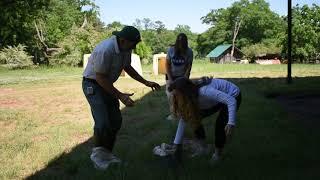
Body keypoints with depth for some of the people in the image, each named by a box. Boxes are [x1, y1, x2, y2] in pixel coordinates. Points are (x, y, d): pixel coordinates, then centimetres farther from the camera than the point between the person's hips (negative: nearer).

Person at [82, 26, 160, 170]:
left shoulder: (126, 48, -5)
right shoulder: (105, 50, -31)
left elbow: (127, 68, 11)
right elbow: (100, 77, -27)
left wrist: (146, 82, 5)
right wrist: (120, 95, -27)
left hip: (107, 84, 8)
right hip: (92, 84, -8)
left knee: (116, 120, 8)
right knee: (102, 122, -16)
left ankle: (107, 153, 23)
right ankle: (97, 155, 7)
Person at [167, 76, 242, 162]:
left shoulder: (204, 91, -39)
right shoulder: (190, 98, -15)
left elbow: (231, 101, -39)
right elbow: (183, 119, -9)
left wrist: (231, 123, -48)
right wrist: (176, 144, -10)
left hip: (233, 96, -7)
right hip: (219, 98, 7)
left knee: (220, 124, -22)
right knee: (195, 119, -1)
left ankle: (217, 155, 1)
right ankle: (202, 148, 15)